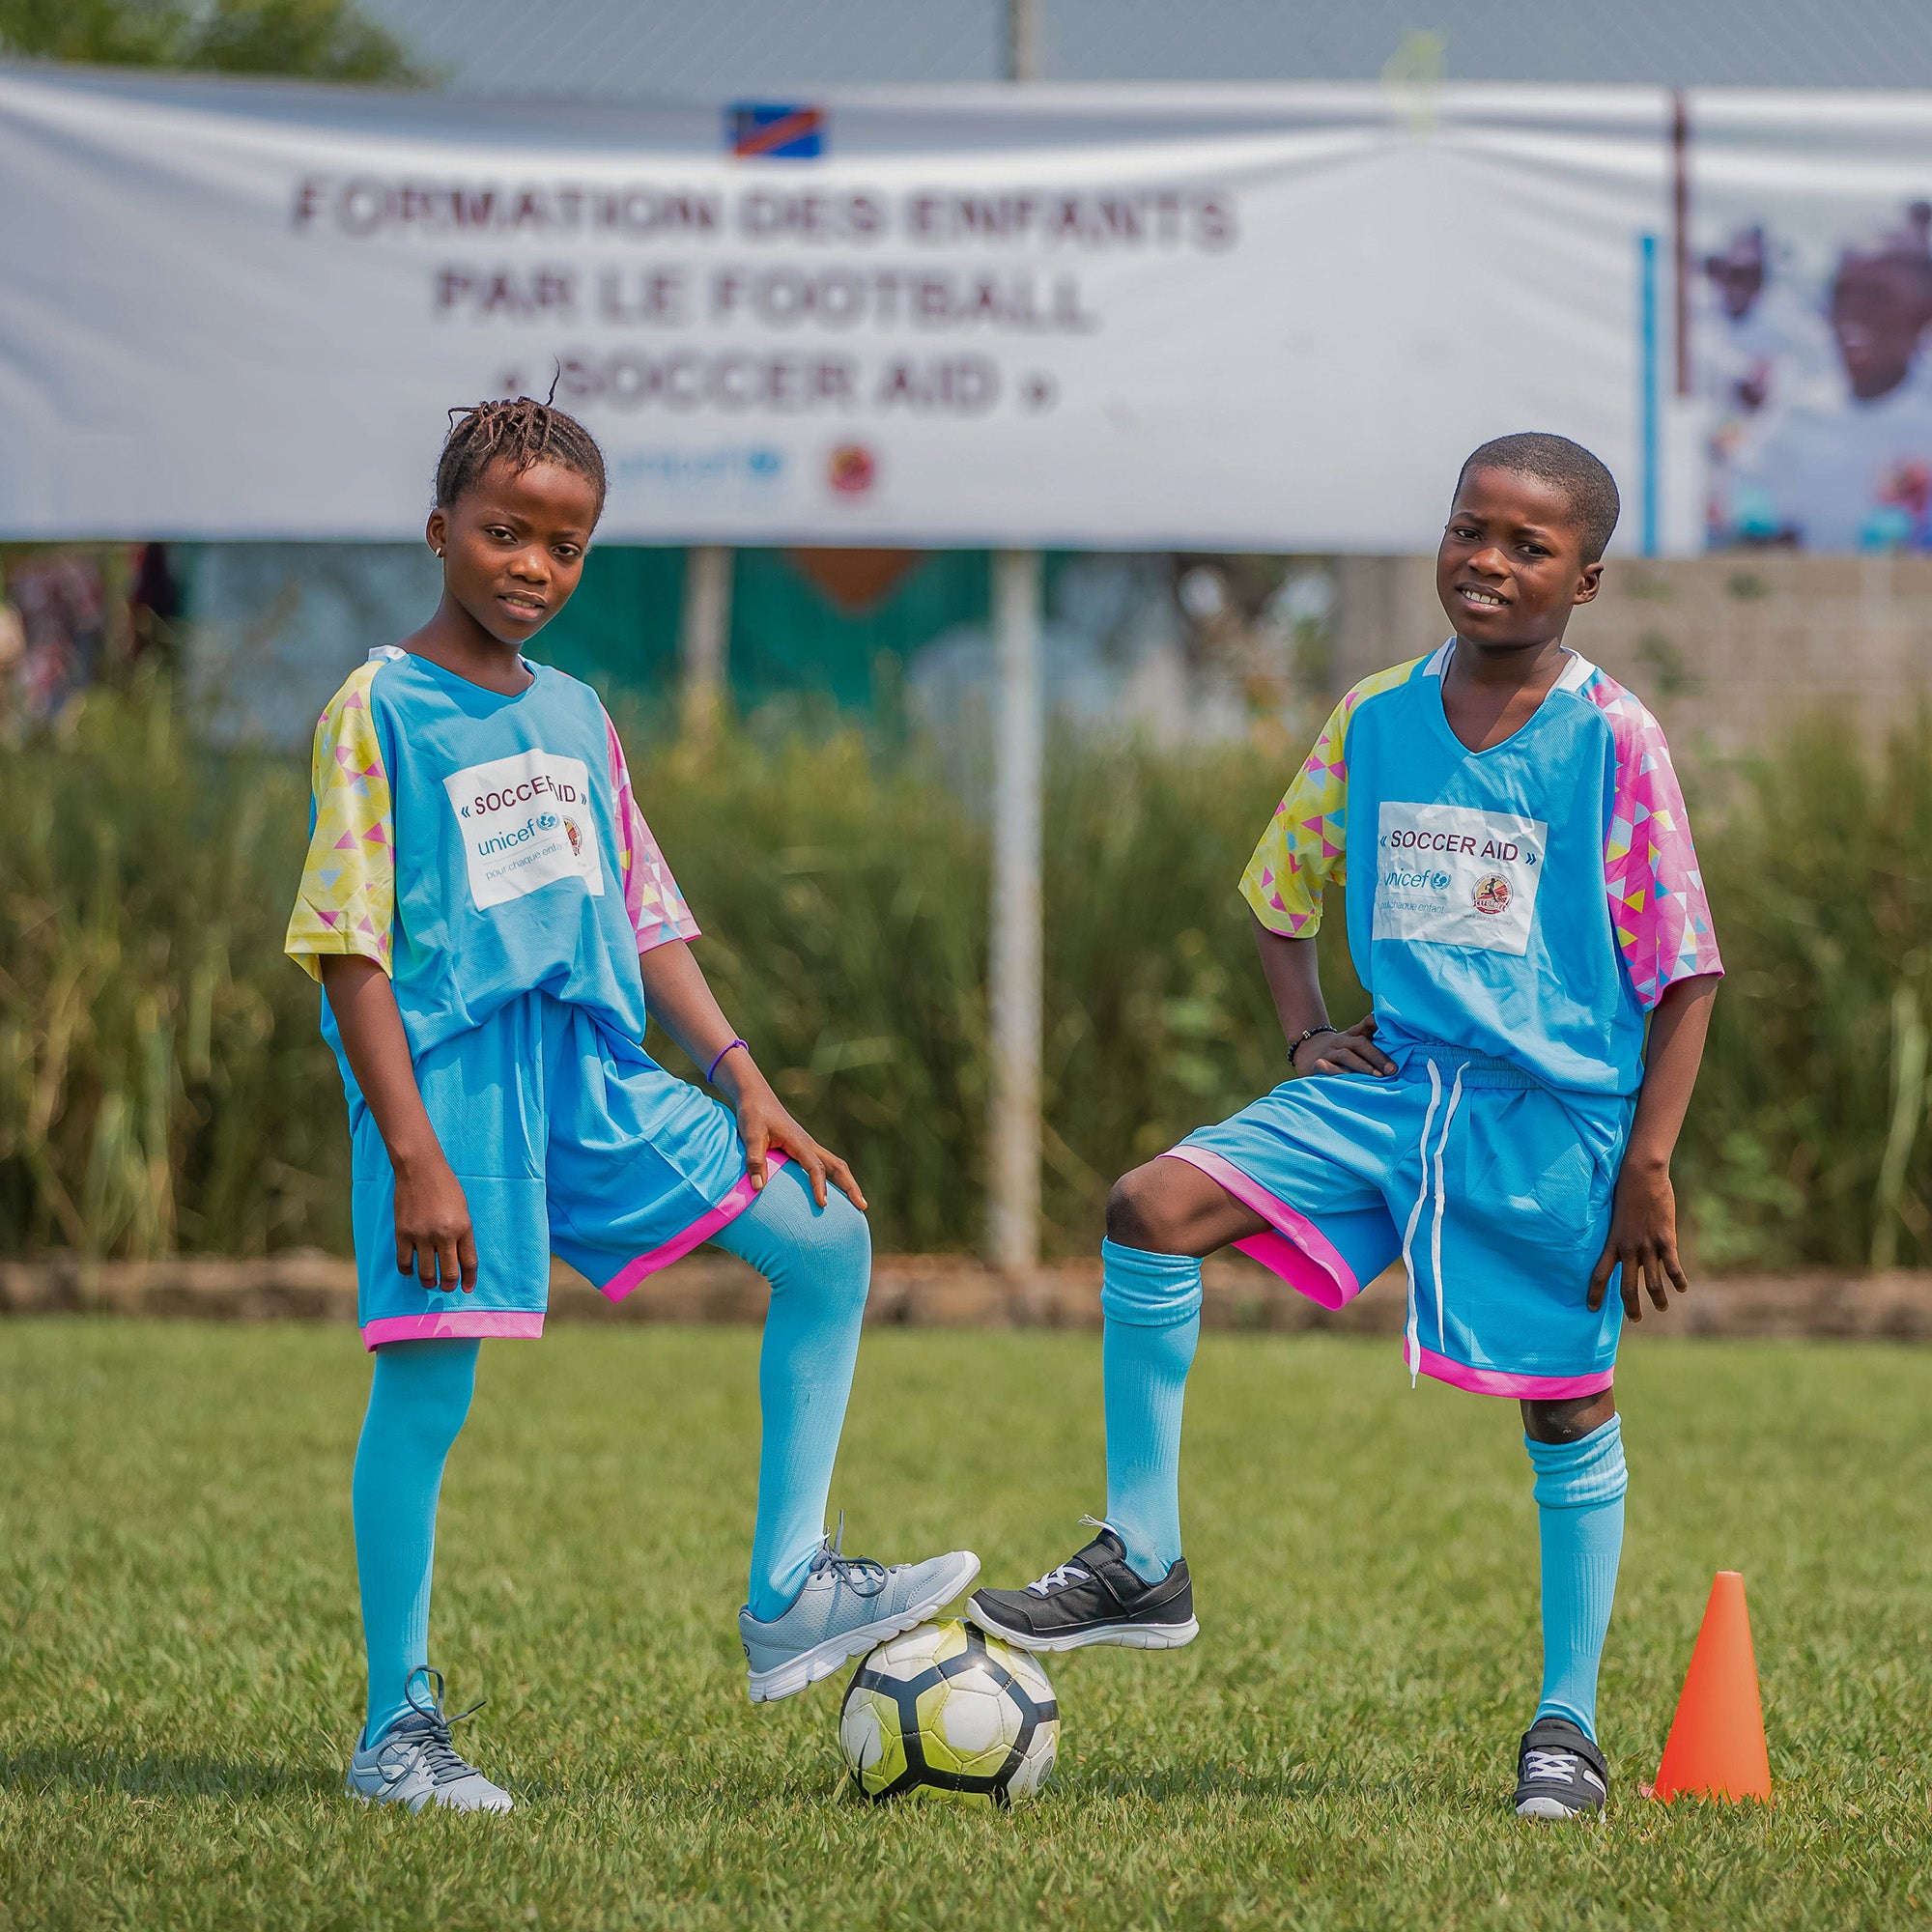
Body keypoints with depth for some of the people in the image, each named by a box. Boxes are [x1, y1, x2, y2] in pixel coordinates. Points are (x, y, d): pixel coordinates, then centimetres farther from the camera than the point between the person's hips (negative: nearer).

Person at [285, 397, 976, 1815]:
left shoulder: (576, 717, 15)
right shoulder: (381, 712, -5)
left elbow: (646, 925, 18)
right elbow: (350, 951, -10)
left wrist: (745, 1085, 7)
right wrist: (413, 1156, -17)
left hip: (596, 1075, 7)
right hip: (452, 1073, -7)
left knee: (827, 1241, 0)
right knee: (427, 1380, -8)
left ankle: (787, 1600, 4)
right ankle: (400, 1726, 5)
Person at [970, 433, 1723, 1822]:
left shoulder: (1614, 742, -8)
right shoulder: (1374, 720, 5)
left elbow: (1686, 973, -5)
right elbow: (1280, 901, 20)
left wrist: (1648, 1165, -10)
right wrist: (1309, 1036, 4)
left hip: (1558, 1108, -4)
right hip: (1392, 1079, 4)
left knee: (1567, 1411, 3)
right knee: (1156, 1206, -15)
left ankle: (1569, 1725, 20)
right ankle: (1143, 1565, -8)